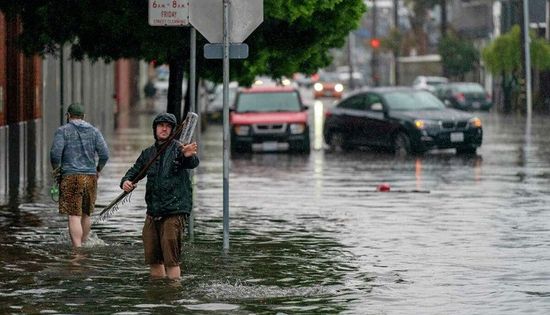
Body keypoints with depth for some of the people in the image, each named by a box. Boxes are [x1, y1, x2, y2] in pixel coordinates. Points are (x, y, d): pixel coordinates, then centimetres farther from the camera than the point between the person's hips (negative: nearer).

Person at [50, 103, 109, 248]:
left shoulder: (63, 131, -1)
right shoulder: (94, 131, 10)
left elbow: (55, 154, -11)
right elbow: (104, 154, 2)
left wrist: (56, 169, 6)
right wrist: (98, 169, 18)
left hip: (70, 177, -4)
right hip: (90, 176, 4)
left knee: (74, 217, -7)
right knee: (86, 215, 18)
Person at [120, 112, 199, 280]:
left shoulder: (178, 149, -4)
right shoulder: (148, 153, 14)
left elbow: (192, 163, -23)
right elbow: (135, 171, 19)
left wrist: (189, 156, -49)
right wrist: (126, 181, -6)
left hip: (174, 211, -6)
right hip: (153, 212, 6)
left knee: (171, 259, -11)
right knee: (153, 258, 10)